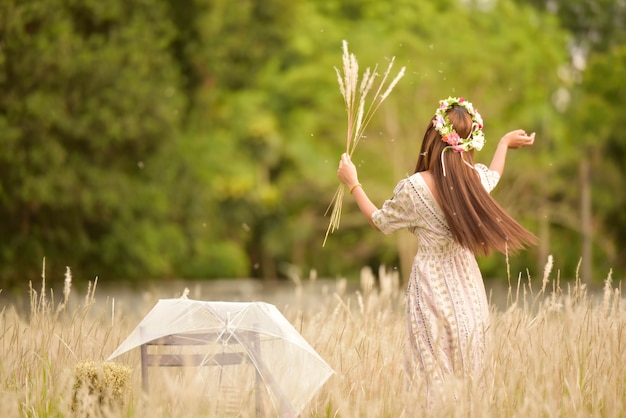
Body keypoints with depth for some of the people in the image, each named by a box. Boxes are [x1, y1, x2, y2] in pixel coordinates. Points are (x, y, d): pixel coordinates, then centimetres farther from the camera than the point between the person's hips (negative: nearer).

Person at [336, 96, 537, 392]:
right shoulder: (477, 178, -6)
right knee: (467, 375, 14)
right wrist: (505, 142, 41)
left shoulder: (413, 188, -18)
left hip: (432, 286, -4)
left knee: (433, 377, 4)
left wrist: (352, 183, 14)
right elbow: (494, 175, 21)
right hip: (468, 289, 4)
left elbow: (380, 222, 1)